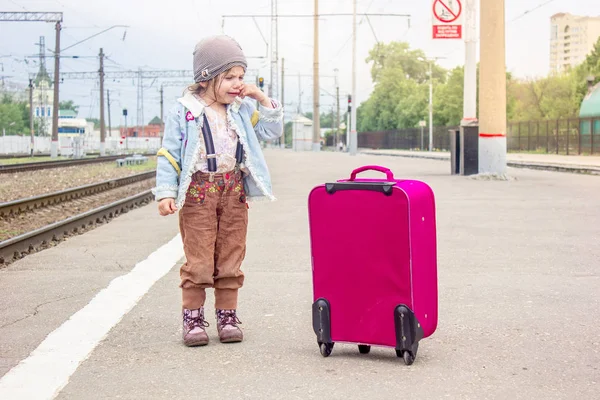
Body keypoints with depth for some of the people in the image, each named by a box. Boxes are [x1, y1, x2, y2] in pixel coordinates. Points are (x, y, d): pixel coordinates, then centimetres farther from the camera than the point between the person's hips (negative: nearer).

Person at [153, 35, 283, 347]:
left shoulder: (243, 109, 8)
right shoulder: (183, 111, -4)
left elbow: (272, 131, 11)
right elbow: (169, 154, -4)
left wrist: (261, 98, 1)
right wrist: (166, 192, -10)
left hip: (234, 190, 4)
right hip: (198, 191, -4)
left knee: (231, 256, 7)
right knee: (198, 258, -3)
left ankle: (227, 315, 16)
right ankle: (193, 317, 6)